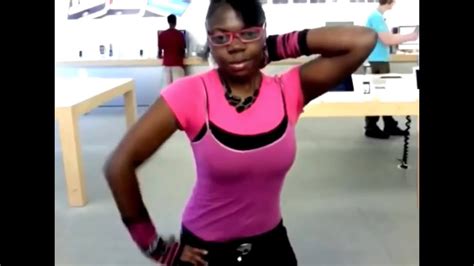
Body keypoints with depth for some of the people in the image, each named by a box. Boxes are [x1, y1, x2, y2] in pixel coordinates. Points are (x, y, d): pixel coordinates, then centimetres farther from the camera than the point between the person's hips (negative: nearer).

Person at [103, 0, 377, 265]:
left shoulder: (288, 90, -13)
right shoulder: (190, 94, -20)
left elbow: (364, 39, -19)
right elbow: (119, 166, -20)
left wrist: (281, 46, -17)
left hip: (271, 243, 3)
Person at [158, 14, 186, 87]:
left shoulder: (161, 35, 3)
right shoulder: (180, 34, -4)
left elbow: (160, 50, 5)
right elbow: (183, 50, 0)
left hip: (166, 64, 3)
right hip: (177, 64, -3)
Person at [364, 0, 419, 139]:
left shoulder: (378, 16, 13)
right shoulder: (376, 16, -17)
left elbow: (388, 37, 18)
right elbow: (387, 40, -20)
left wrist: (407, 36, 12)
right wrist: (409, 37, -11)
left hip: (381, 60, 10)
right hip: (378, 61, -10)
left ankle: (390, 126, 22)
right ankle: (371, 127, 7)